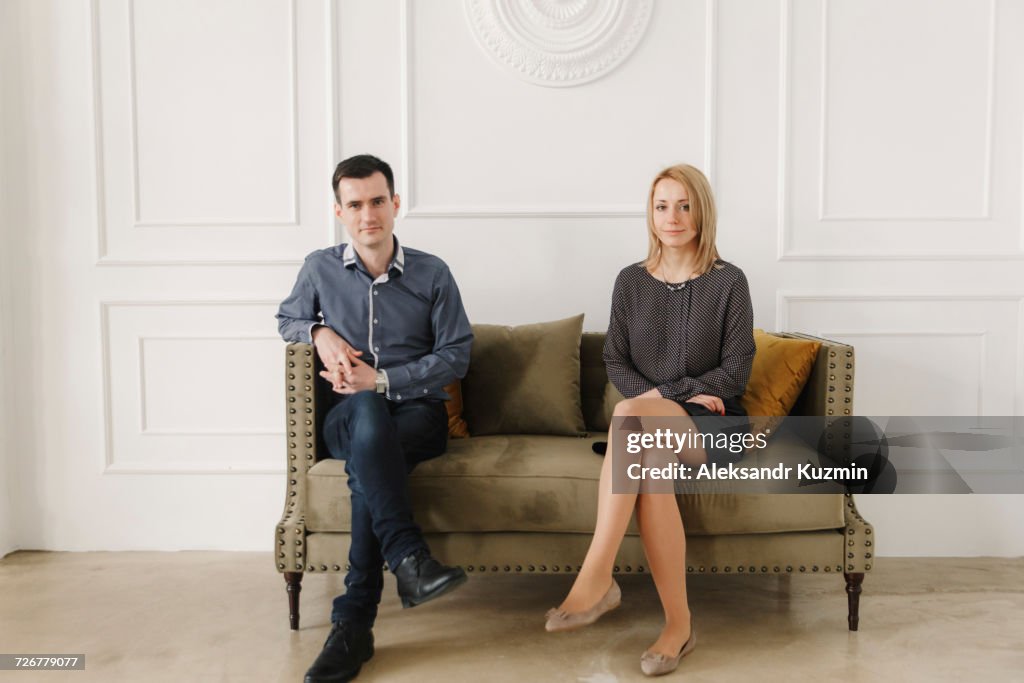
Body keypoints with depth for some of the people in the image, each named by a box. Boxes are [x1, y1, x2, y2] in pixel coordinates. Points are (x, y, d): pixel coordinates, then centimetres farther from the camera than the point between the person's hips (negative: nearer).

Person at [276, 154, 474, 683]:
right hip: (347, 418, 1)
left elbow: (456, 356, 0)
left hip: (417, 413, 0)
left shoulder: (432, 274, 2)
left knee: (366, 468, -36)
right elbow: (287, 320, 23)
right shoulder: (320, 269, 6)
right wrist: (319, 332, -2)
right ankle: (408, 559, -48)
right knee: (367, 411, -39)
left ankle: (353, 625, -33)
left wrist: (382, 379, -11)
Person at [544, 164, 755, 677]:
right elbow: (615, 364, 8)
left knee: (628, 414, -36)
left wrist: (662, 394, -12)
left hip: (712, 425, -3)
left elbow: (735, 372, -4)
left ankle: (596, 578, -38)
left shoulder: (728, 282, 1)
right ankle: (677, 623, -29)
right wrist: (667, 397, -10)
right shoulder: (630, 281, 10)